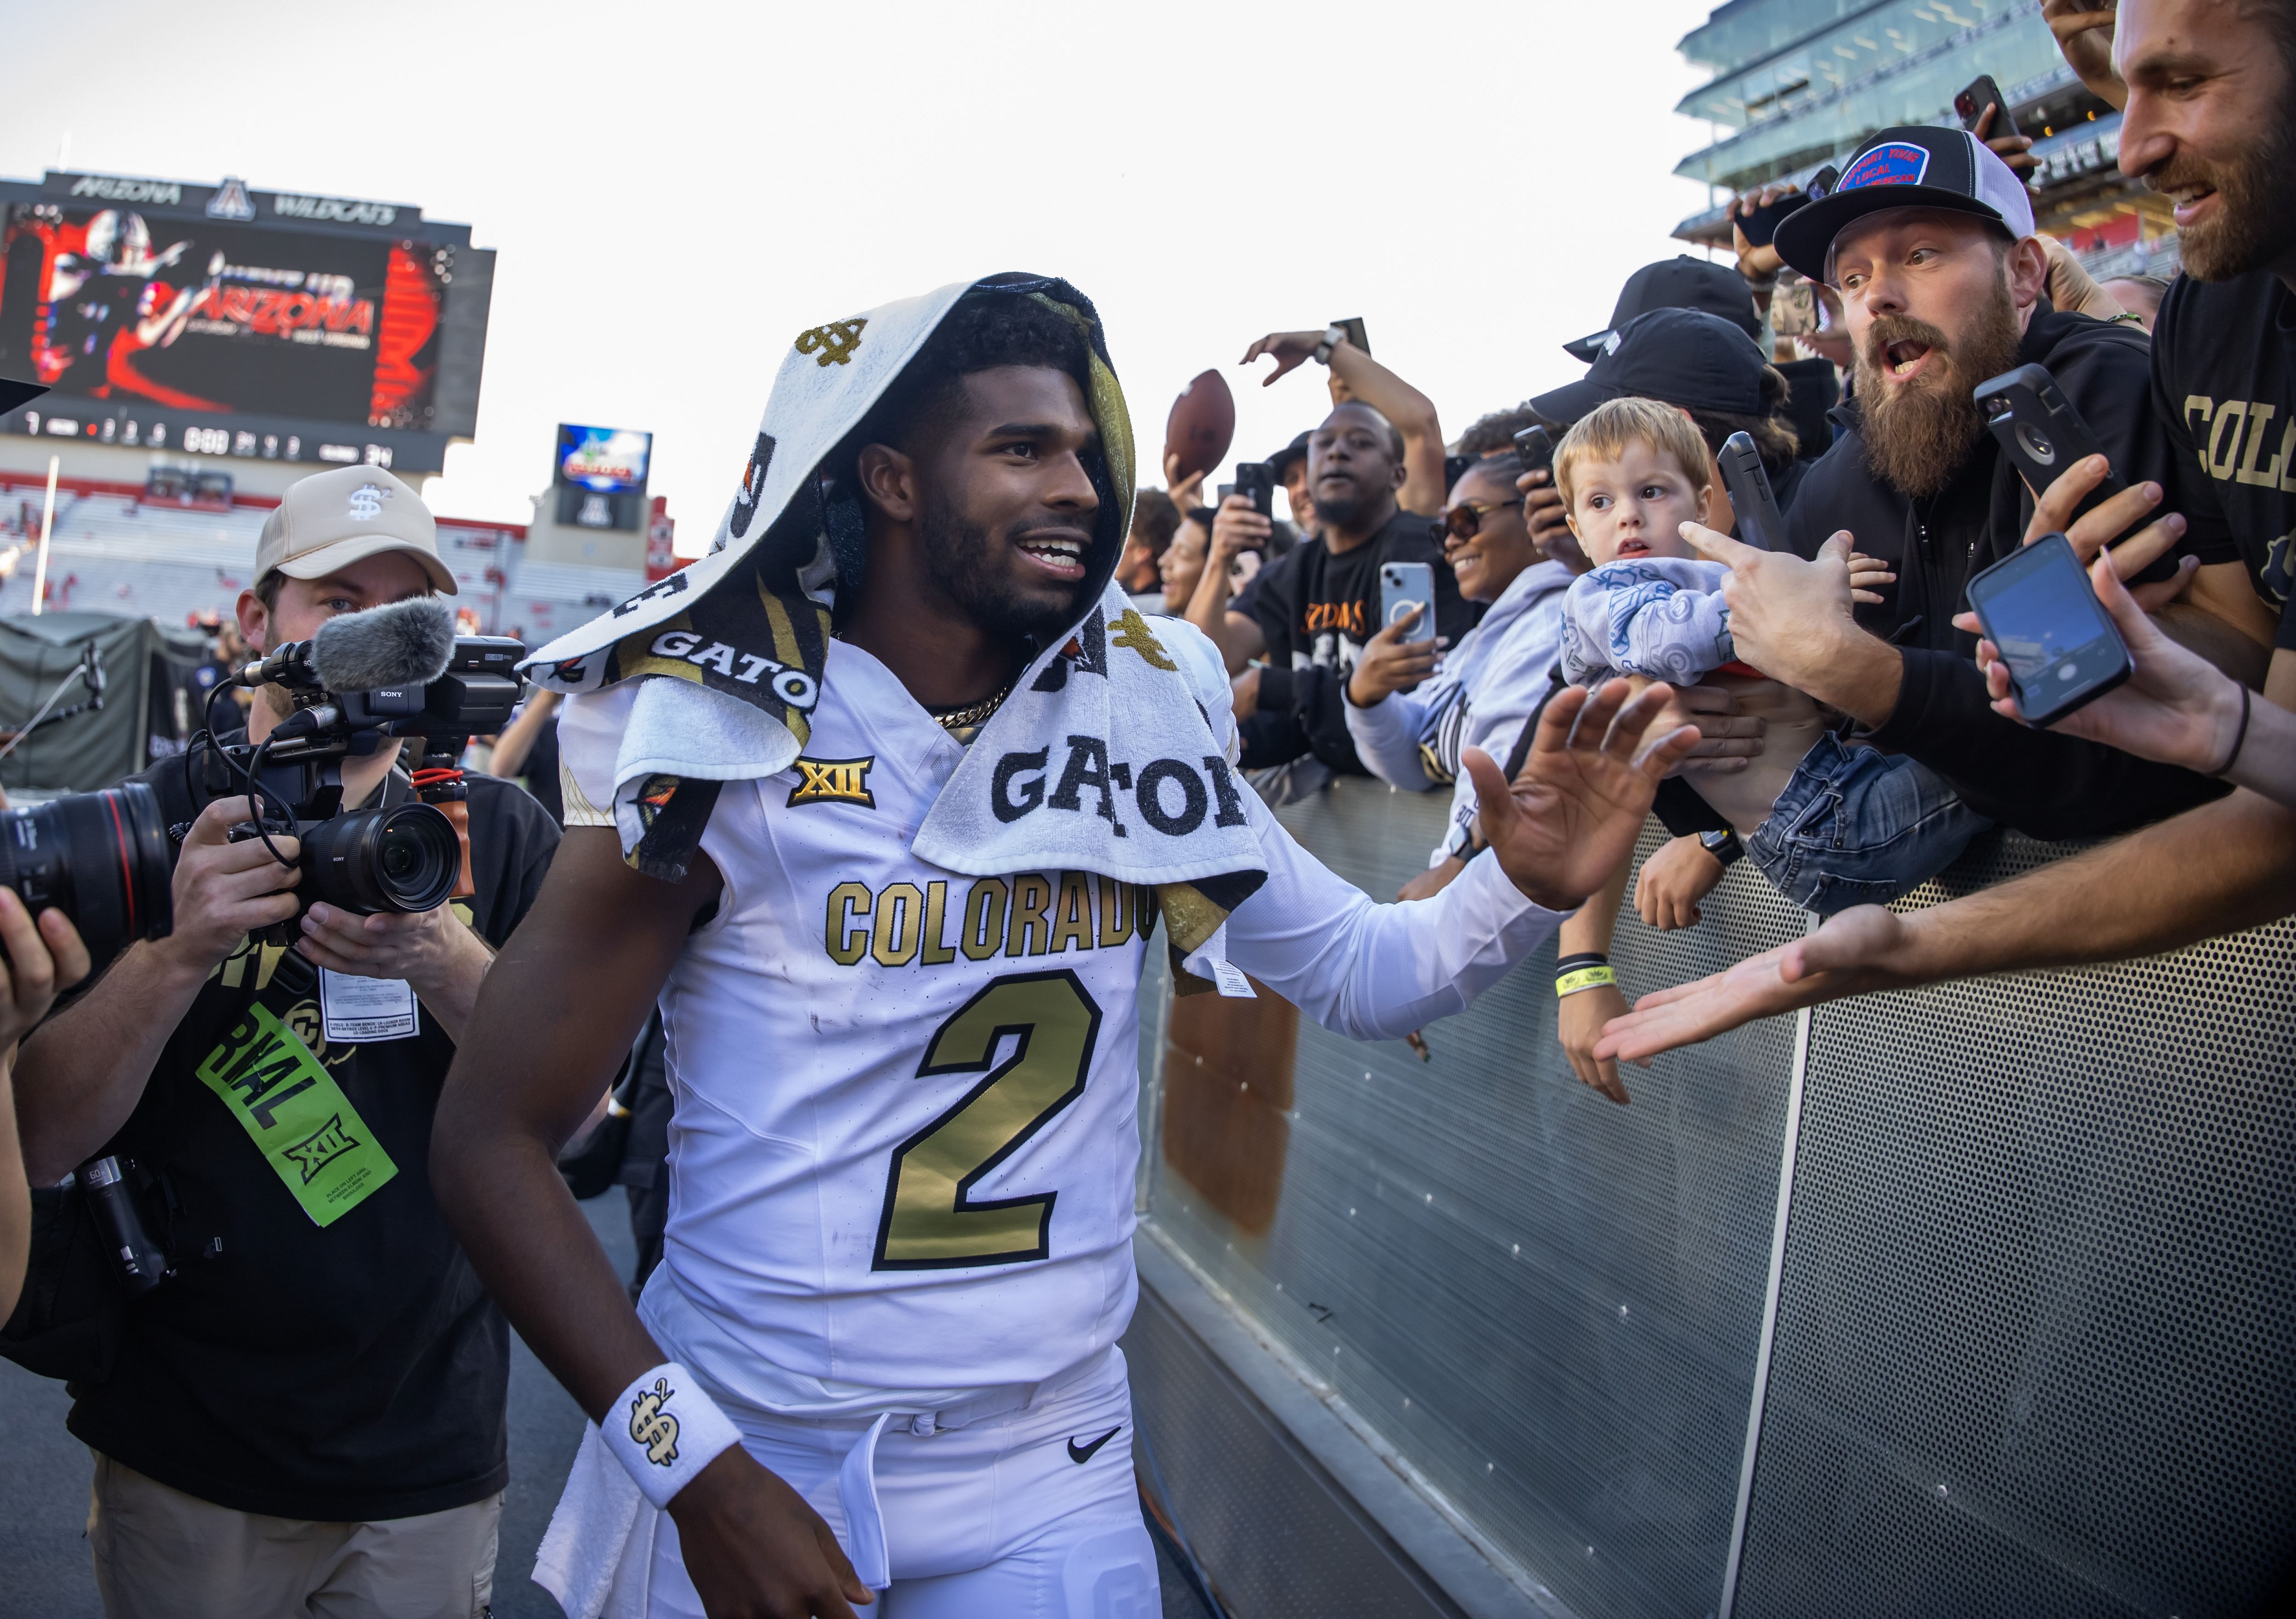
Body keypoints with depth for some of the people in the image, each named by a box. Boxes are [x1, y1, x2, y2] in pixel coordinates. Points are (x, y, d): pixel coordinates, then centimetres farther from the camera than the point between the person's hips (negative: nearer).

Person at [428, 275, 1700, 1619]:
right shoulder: (726, 749, -14)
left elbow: (1360, 968, 4)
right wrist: (696, 1468, -19)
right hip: (753, 1459, -2)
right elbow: (495, 1139, -12)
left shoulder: (1142, 719, -2)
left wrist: (1525, 887, -17)